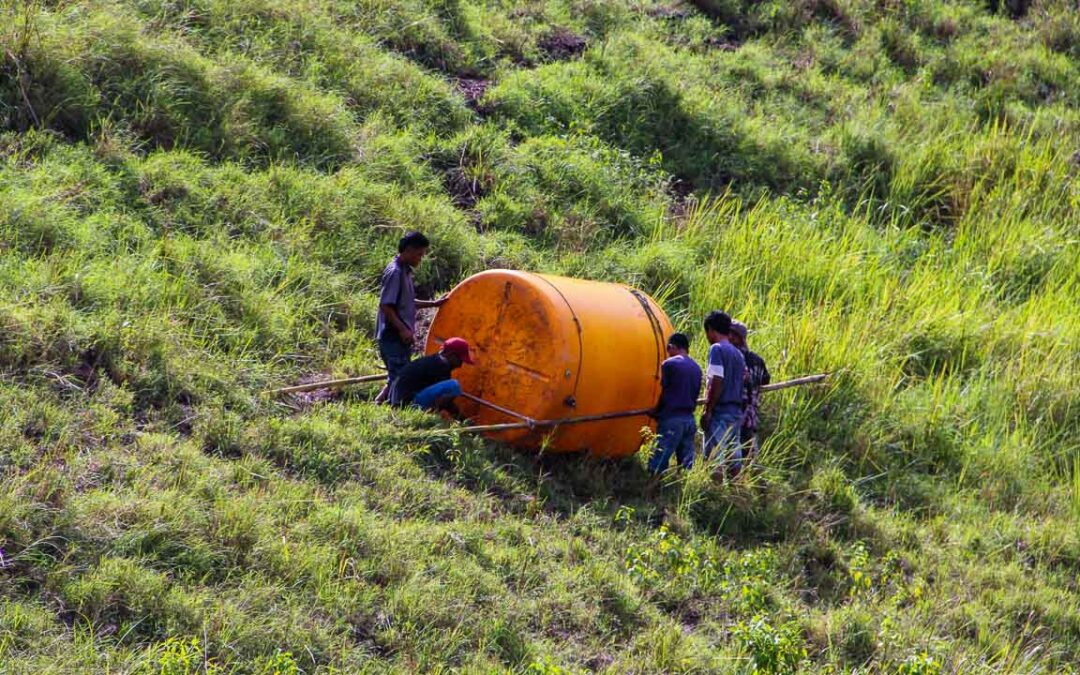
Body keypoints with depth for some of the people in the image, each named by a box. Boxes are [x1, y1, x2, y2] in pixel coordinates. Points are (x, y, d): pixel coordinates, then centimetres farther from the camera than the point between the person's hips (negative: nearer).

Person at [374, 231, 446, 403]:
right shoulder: (395, 273, -16)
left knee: (396, 380, 14)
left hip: (401, 337, 10)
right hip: (394, 337, -10)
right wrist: (403, 329, -21)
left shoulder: (405, 271, 14)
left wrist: (433, 303, 21)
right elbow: (385, 306, -20)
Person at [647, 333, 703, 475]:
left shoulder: (669, 364, -5)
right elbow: (695, 396, 15)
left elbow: (664, 393, -2)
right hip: (690, 419, 7)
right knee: (686, 464, 6)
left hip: (671, 418, -7)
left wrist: (656, 411, 12)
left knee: (657, 465, -8)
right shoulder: (696, 368, 14)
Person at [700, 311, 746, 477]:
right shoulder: (738, 354, 17)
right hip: (737, 411, 8)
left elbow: (717, 381, -15)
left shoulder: (717, 349, -8)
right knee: (733, 456, 7)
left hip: (720, 411, -8)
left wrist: (707, 410, -14)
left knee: (714, 457, -8)